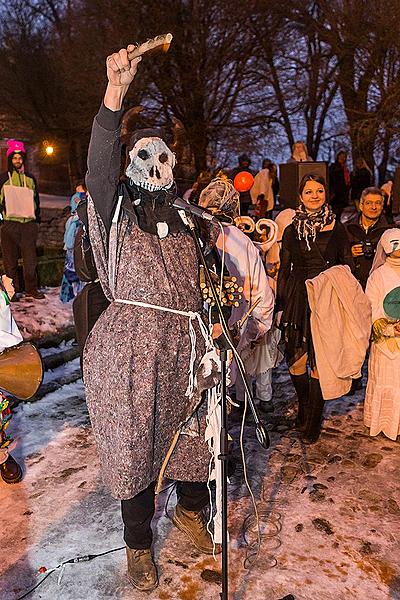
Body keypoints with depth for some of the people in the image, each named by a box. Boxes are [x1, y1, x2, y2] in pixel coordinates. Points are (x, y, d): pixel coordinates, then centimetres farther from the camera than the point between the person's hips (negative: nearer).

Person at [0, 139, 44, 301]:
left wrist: (37, 219, 14)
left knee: (30, 259, -1)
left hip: (29, 223, 2)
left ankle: (31, 289, 8)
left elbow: (36, 199, 20)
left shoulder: (30, 178, 15)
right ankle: (14, 290, 9)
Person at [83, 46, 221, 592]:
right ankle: (138, 543, 29)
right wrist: (116, 92, -27)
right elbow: (99, 163, -18)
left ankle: (190, 510, 43)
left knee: (190, 430, 15)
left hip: (186, 341, 4)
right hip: (132, 343, -4)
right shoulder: (118, 206, 3)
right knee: (134, 441, 6)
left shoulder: (185, 216, 17)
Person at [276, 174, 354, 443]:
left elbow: (347, 268, 5)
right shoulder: (292, 230, 8)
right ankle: (304, 406, 31)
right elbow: (284, 270, 10)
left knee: (319, 360, -1)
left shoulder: (336, 229, 4)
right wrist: (280, 305, 7)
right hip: (297, 298, 2)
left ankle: (313, 421, 13)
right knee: (296, 359, 5)